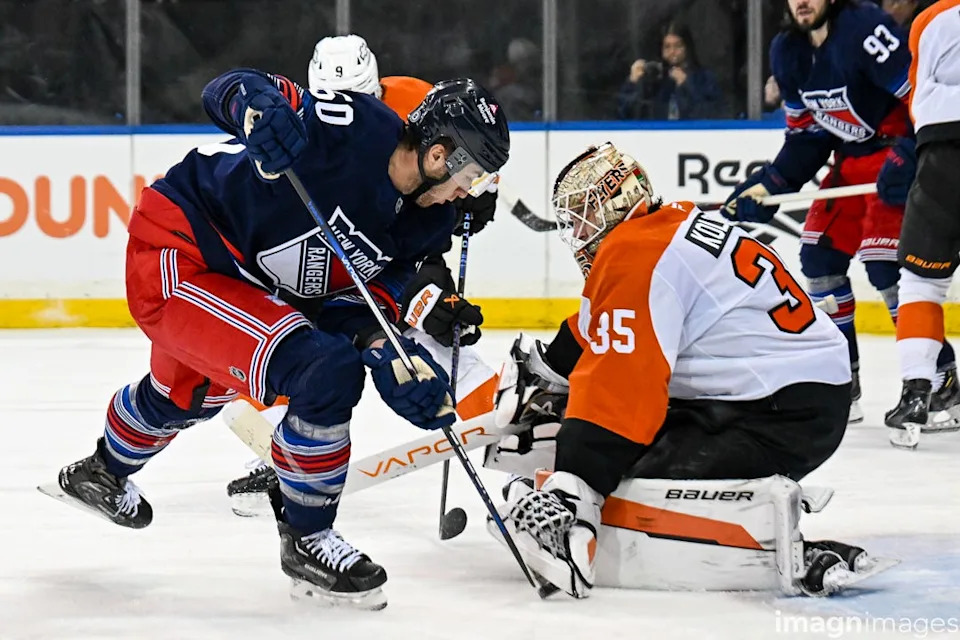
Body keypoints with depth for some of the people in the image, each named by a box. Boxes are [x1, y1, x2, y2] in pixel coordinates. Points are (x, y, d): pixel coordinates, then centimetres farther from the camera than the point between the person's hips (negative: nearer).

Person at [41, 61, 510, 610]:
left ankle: (104, 474, 70)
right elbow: (231, 91, -24)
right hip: (175, 258, -10)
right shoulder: (358, 129, -27)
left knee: (189, 391, 37)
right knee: (327, 374, -23)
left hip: (242, 280, 10)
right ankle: (308, 541, -3)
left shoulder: (423, 225, -4)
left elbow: (349, 301, -5)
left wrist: (391, 357, -23)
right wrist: (262, 108, -47)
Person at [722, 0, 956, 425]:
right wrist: (767, 186, 3)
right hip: (852, 160, 9)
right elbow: (806, 134, 13)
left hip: (899, 157, -9)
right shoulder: (788, 53, 5)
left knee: (883, 262, -18)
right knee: (819, 255, 5)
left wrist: (908, 157, -33)